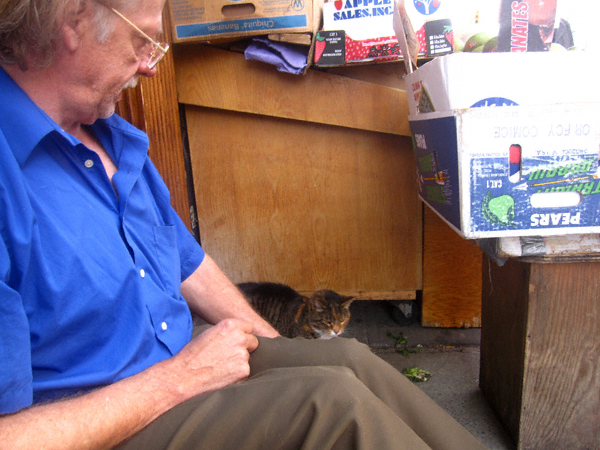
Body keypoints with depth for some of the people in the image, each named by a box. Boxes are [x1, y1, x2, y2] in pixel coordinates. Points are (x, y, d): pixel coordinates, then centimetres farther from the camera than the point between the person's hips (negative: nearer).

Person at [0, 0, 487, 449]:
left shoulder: (111, 136, 8)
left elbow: (187, 261, 14)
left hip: (180, 354, 7)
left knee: (351, 359, -7)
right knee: (332, 399, -21)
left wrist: (276, 348, 7)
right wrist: (179, 378, -19)